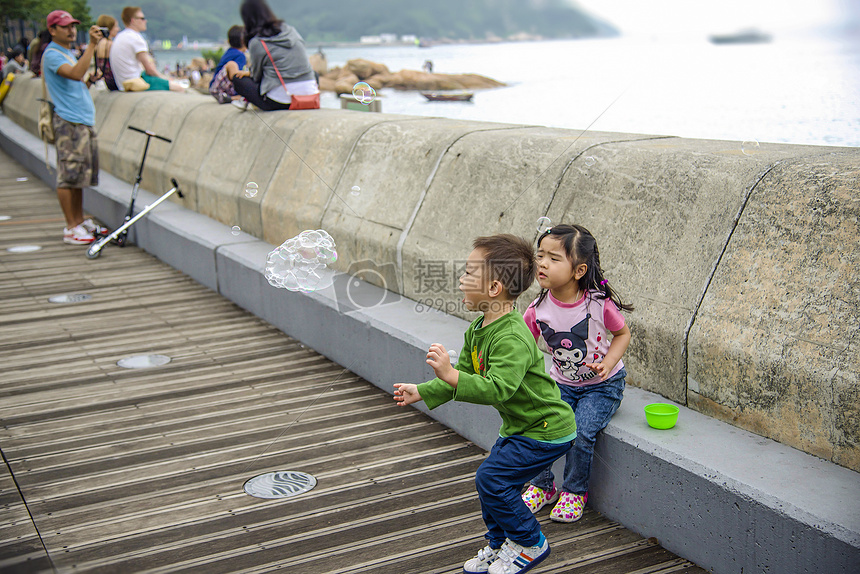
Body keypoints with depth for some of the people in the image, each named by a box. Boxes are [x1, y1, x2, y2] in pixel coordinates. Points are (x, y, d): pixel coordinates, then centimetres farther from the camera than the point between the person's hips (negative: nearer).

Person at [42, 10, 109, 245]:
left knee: (81, 173, 13)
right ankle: (71, 228, -4)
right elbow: (75, 74, -29)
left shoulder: (69, 53, 20)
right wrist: (92, 45, -30)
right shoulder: (52, 54, -10)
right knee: (69, 175, -7)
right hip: (68, 122, -10)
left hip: (84, 121, 10)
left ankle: (80, 221, 21)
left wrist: (90, 78, 16)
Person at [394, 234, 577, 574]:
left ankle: (530, 544, 8)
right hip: (519, 426, 10)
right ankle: (499, 544, 31)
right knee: (492, 480, 11)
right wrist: (423, 392, 9)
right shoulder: (478, 329, 3)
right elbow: (464, 376, 14)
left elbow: (497, 388, -41)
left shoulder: (512, 337, -30)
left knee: (491, 478, -12)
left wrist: (450, 376, -49)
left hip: (546, 431, -10)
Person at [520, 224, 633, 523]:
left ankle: (574, 492, 5)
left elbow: (623, 333, -4)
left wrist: (608, 362, -20)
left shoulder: (599, 303, -21)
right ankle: (542, 486, 12)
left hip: (603, 385, -3)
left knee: (580, 433, -23)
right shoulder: (538, 309, -12)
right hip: (563, 384, 3)